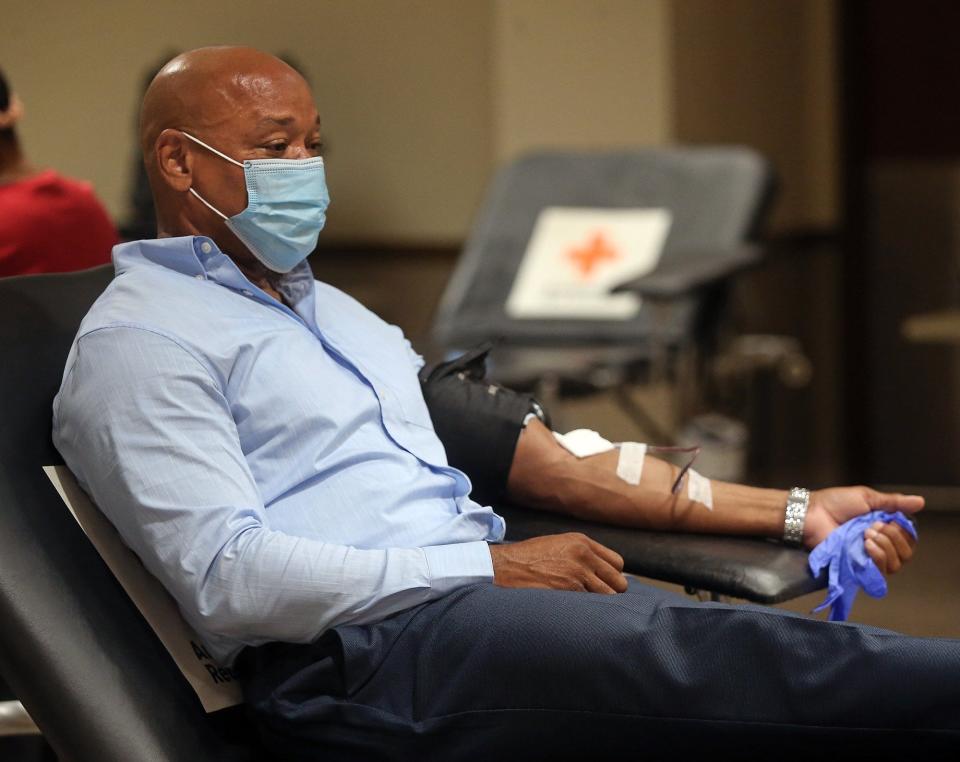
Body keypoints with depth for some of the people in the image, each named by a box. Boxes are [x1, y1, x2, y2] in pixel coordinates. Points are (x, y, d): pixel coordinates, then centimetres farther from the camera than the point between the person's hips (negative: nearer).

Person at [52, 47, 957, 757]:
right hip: (358, 652, -8)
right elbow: (229, 581, -14)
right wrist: (487, 567, -15)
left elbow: (539, 460, 23)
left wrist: (793, 513, 15)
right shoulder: (135, 343, -1)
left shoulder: (329, 311, 27)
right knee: (718, 656, -27)